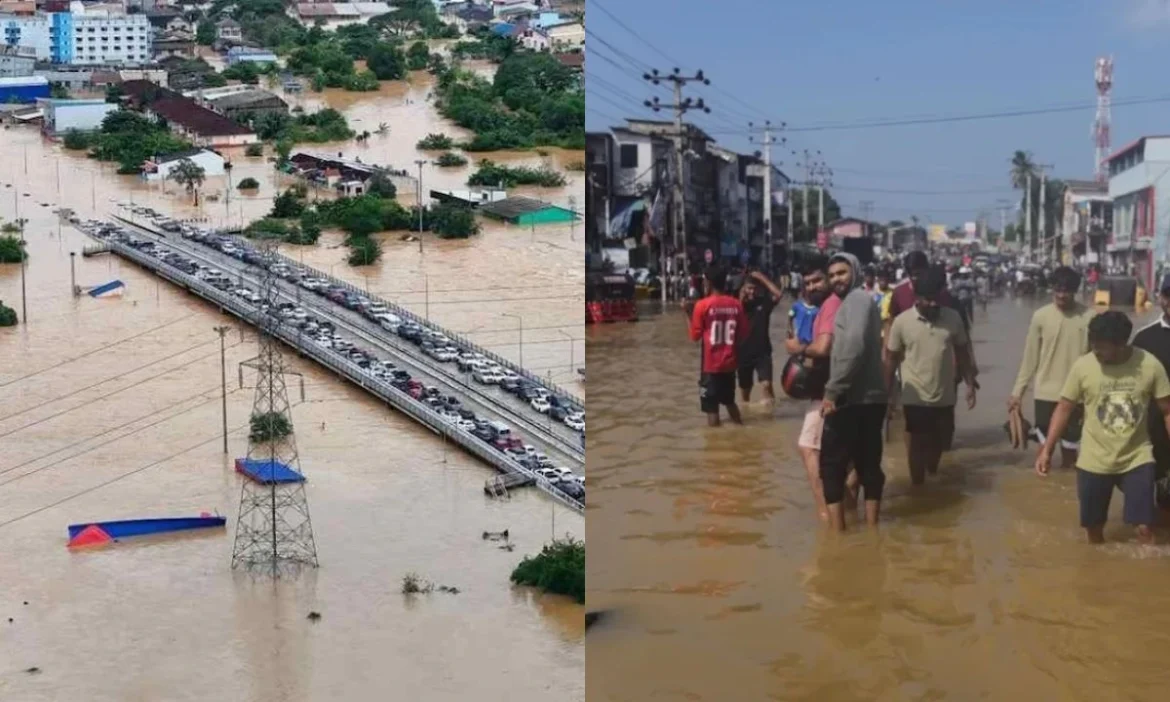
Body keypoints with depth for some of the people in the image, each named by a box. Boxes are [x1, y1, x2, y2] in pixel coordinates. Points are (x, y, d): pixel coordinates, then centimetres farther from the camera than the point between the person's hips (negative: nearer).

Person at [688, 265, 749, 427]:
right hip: (730, 363, 5)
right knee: (730, 401, 24)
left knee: (711, 407, 3)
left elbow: (695, 336, -7)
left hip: (711, 364, -5)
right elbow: (744, 332, 6)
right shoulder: (736, 304, -1)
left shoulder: (702, 305, -12)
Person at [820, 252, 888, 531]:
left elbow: (854, 347, -22)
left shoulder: (857, 299, -9)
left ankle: (837, 528, -1)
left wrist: (832, 390, -21)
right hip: (869, 398, 9)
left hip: (852, 399, -9)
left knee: (832, 462, -2)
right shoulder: (855, 302, 22)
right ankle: (871, 524, 20)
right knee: (868, 463, 13)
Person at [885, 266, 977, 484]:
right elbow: (891, 359, -1)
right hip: (915, 398, -3)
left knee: (941, 442, 18)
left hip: (944, 397, 3)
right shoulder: (902, 322, -9)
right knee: (917, 446, 5)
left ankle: (932, 472, 45)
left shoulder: (953, 318, -3)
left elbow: (962, 353, 8)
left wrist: (970, 384, 6)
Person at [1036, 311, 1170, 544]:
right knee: (1093, 527, 13)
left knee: (1145, 528, -7)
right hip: (1093, 462, 1)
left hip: (1137, 459, -1)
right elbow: (1064, 408, -3)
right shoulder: (1083, 366, -12)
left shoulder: (1150, 365, -12)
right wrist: (1047, 449, -9)